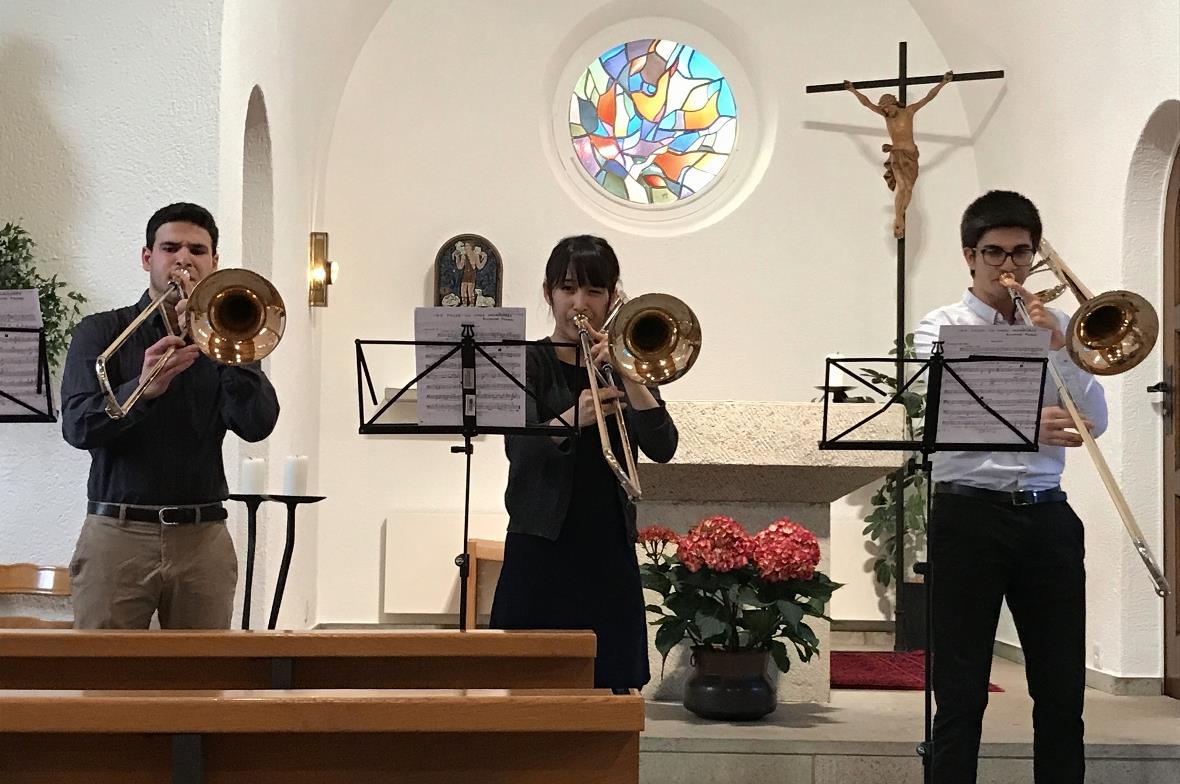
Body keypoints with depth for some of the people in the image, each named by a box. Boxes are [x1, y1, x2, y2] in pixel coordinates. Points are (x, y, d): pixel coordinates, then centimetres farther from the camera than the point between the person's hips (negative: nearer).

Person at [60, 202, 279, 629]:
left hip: (203, 540, 1)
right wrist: (143, 389, -24)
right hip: (117, 534, -1)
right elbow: (77, 426, -6)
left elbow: (258, 424, -4)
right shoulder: (101, 332, 8)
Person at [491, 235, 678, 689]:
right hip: (543, 553, -3)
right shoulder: (529, 362, 2)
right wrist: (572, 420, -36)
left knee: (611, 687, 0)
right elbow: (519, 447, -17)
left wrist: (628, 376, -16)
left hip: (609, 555, 3)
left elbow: (662, 448, -4)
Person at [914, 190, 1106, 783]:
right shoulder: (942, 328, 4)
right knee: (960, 692, 0)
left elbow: (1094, 422, 6)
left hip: (1046, 517, 4)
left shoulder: (1055, 328, 15)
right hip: (970, 516, -3)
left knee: (1062, 692, 7)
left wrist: (1058, 349, -6)